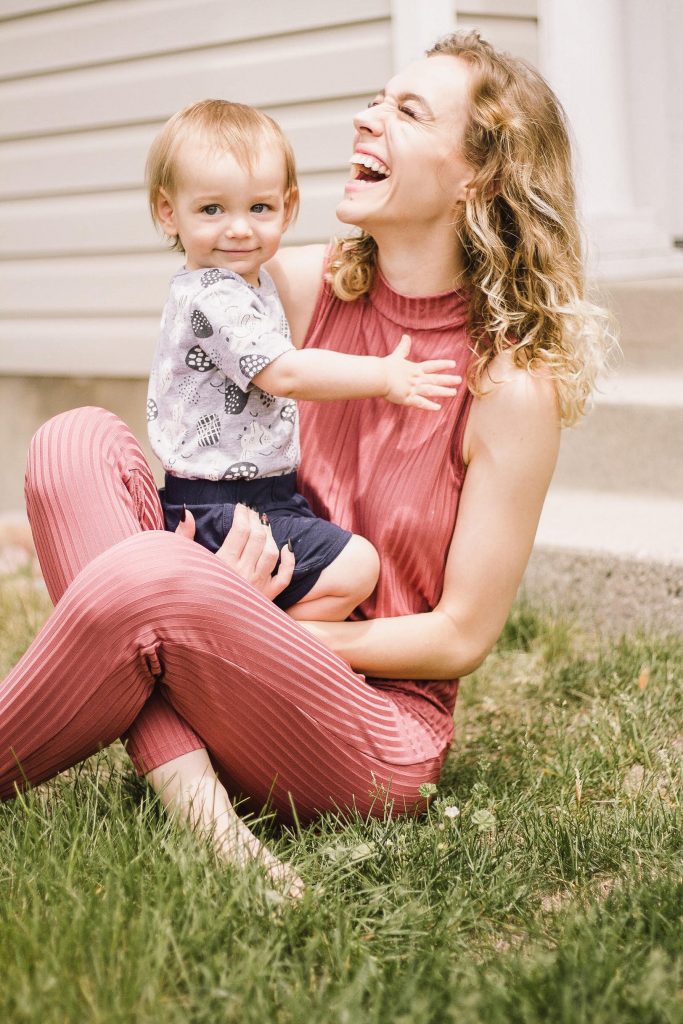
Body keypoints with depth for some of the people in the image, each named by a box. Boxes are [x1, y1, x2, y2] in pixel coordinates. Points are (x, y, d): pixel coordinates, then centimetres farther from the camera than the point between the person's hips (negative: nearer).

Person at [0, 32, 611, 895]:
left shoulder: (513, 382, -13)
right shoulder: (295, 287, 2)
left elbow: (461, 638, -10)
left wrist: (254, 631, -14)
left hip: (384, 731, -6)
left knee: (155, 576, -34)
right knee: (77, 441, -15)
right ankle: (195, 799, -28)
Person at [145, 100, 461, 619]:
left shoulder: (250, 282, 13)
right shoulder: (212, 299, -20)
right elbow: (284, 374, -25)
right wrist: (384, 375, -20)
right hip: (223, 512, -10)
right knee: (354, 567, -19)